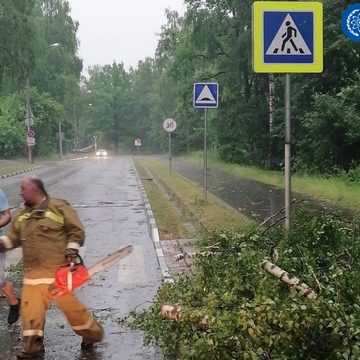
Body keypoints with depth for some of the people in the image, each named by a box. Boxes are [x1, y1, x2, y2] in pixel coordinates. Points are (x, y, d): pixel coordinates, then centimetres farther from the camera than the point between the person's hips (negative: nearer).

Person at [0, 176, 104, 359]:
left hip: (58, 269, -6)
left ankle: (92, 334, 20)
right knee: (31, 307, 4)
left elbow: (76, 230, -5)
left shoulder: (59, 207, -7)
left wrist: (71, 250, -13)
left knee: (69, 303, 0)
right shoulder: (23, 215, 13)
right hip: (33, 271, 6)